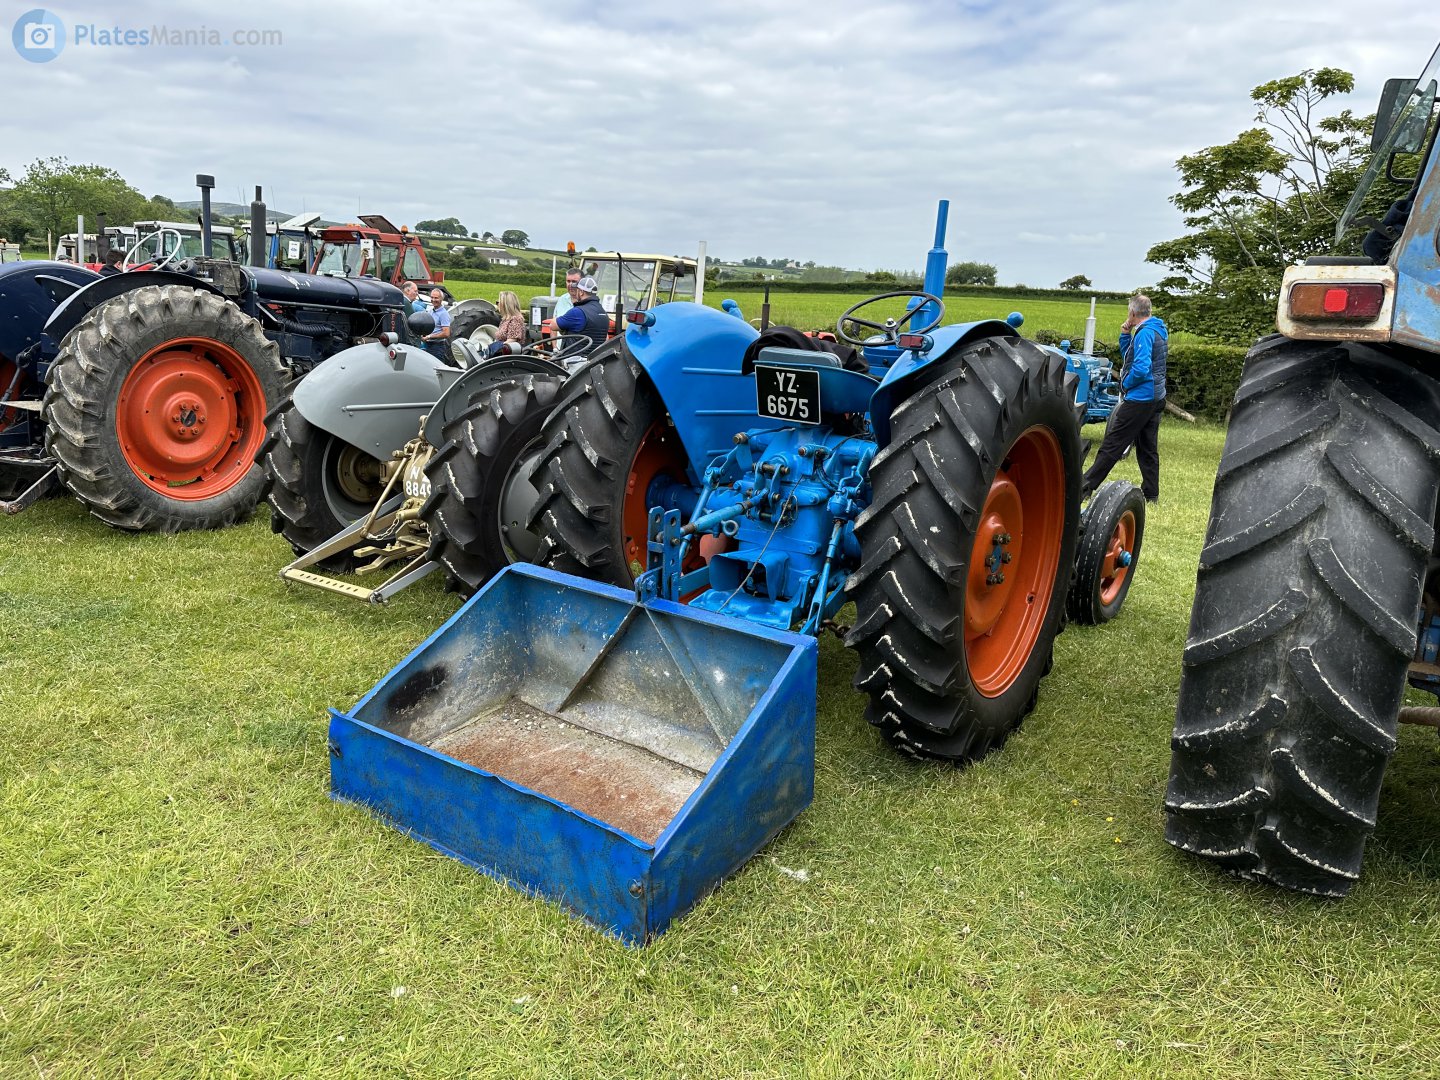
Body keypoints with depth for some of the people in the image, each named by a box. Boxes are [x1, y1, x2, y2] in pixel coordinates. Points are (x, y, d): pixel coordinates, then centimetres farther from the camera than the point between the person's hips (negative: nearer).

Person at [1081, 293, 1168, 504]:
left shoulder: (1144, 332, -16)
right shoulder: (1158, 330, 15)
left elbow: (1141, 368, -26)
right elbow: (1129, 357, 22)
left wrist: (1126, 384, -10)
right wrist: (1125, 335, 9)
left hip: (1139, 398, -10)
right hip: (1155, 398, 10)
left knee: (1112, 444, -8)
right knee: (1148, 447, 12)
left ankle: (1084, 489, -5)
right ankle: (1151, 494, 16)